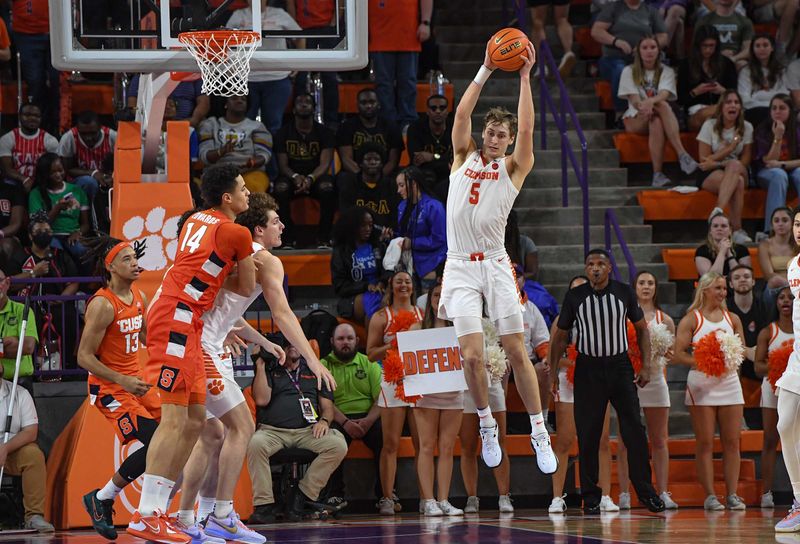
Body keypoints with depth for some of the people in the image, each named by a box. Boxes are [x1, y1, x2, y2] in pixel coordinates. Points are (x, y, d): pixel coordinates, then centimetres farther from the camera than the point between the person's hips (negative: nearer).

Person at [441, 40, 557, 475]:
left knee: (517, 353, -2)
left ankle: (539, 433, 5)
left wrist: (525, 76, -12)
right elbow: (462, 115, -2)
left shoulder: (513, 168, 5)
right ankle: (487, 427, 13)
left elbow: (526, 129, -9)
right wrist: (485, 71, -8)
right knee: (471, 356, -8)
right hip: (461, 267, 1)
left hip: (496, 266, -1)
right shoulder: (464, 157, 10)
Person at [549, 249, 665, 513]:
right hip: (588, 368, 0)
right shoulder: (575, 296, -1)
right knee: (588, 435, -1)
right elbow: (560, 335, 7)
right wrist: (552, 370, 1)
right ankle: (591, 496, 6)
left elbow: (642, 328, 10)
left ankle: (645, 491, 2)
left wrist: (646, 366, 2)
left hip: (620, 366, 0)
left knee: (634, 430, -5)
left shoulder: (624, 293, 0)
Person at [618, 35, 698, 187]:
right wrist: (643, 106, -30)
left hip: (660, 119, 1)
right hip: (635, 120, -1)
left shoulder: (666, 72, 10)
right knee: (661, 105, -34)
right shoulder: (629, 72, 9)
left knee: (656, 123, -39)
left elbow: (664, 94, -11)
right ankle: (682, 154, -43)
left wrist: (650, 102, -35)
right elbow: (633, 99, -6)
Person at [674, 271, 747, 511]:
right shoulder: (691, 319, 0)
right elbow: (678, 354, -7)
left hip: (729, 382, 4)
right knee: (705, 443, -3)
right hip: (701, 384, -4)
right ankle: (709, 495, -1)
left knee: (732, 442, 0)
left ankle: (732, 494, 4)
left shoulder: (732, 319, 12)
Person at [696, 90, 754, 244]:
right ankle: (737, 230, -42)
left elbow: (745, 161, 1)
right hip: (710, 175, -2)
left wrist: (717, 163, -14)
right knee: (738, 182, -35)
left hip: (739, 172, 2)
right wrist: (729, 148, -12)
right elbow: (703, 160, -4)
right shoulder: (710, 126, 0)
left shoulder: (746, 128, 5)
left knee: (734, 166, -37)